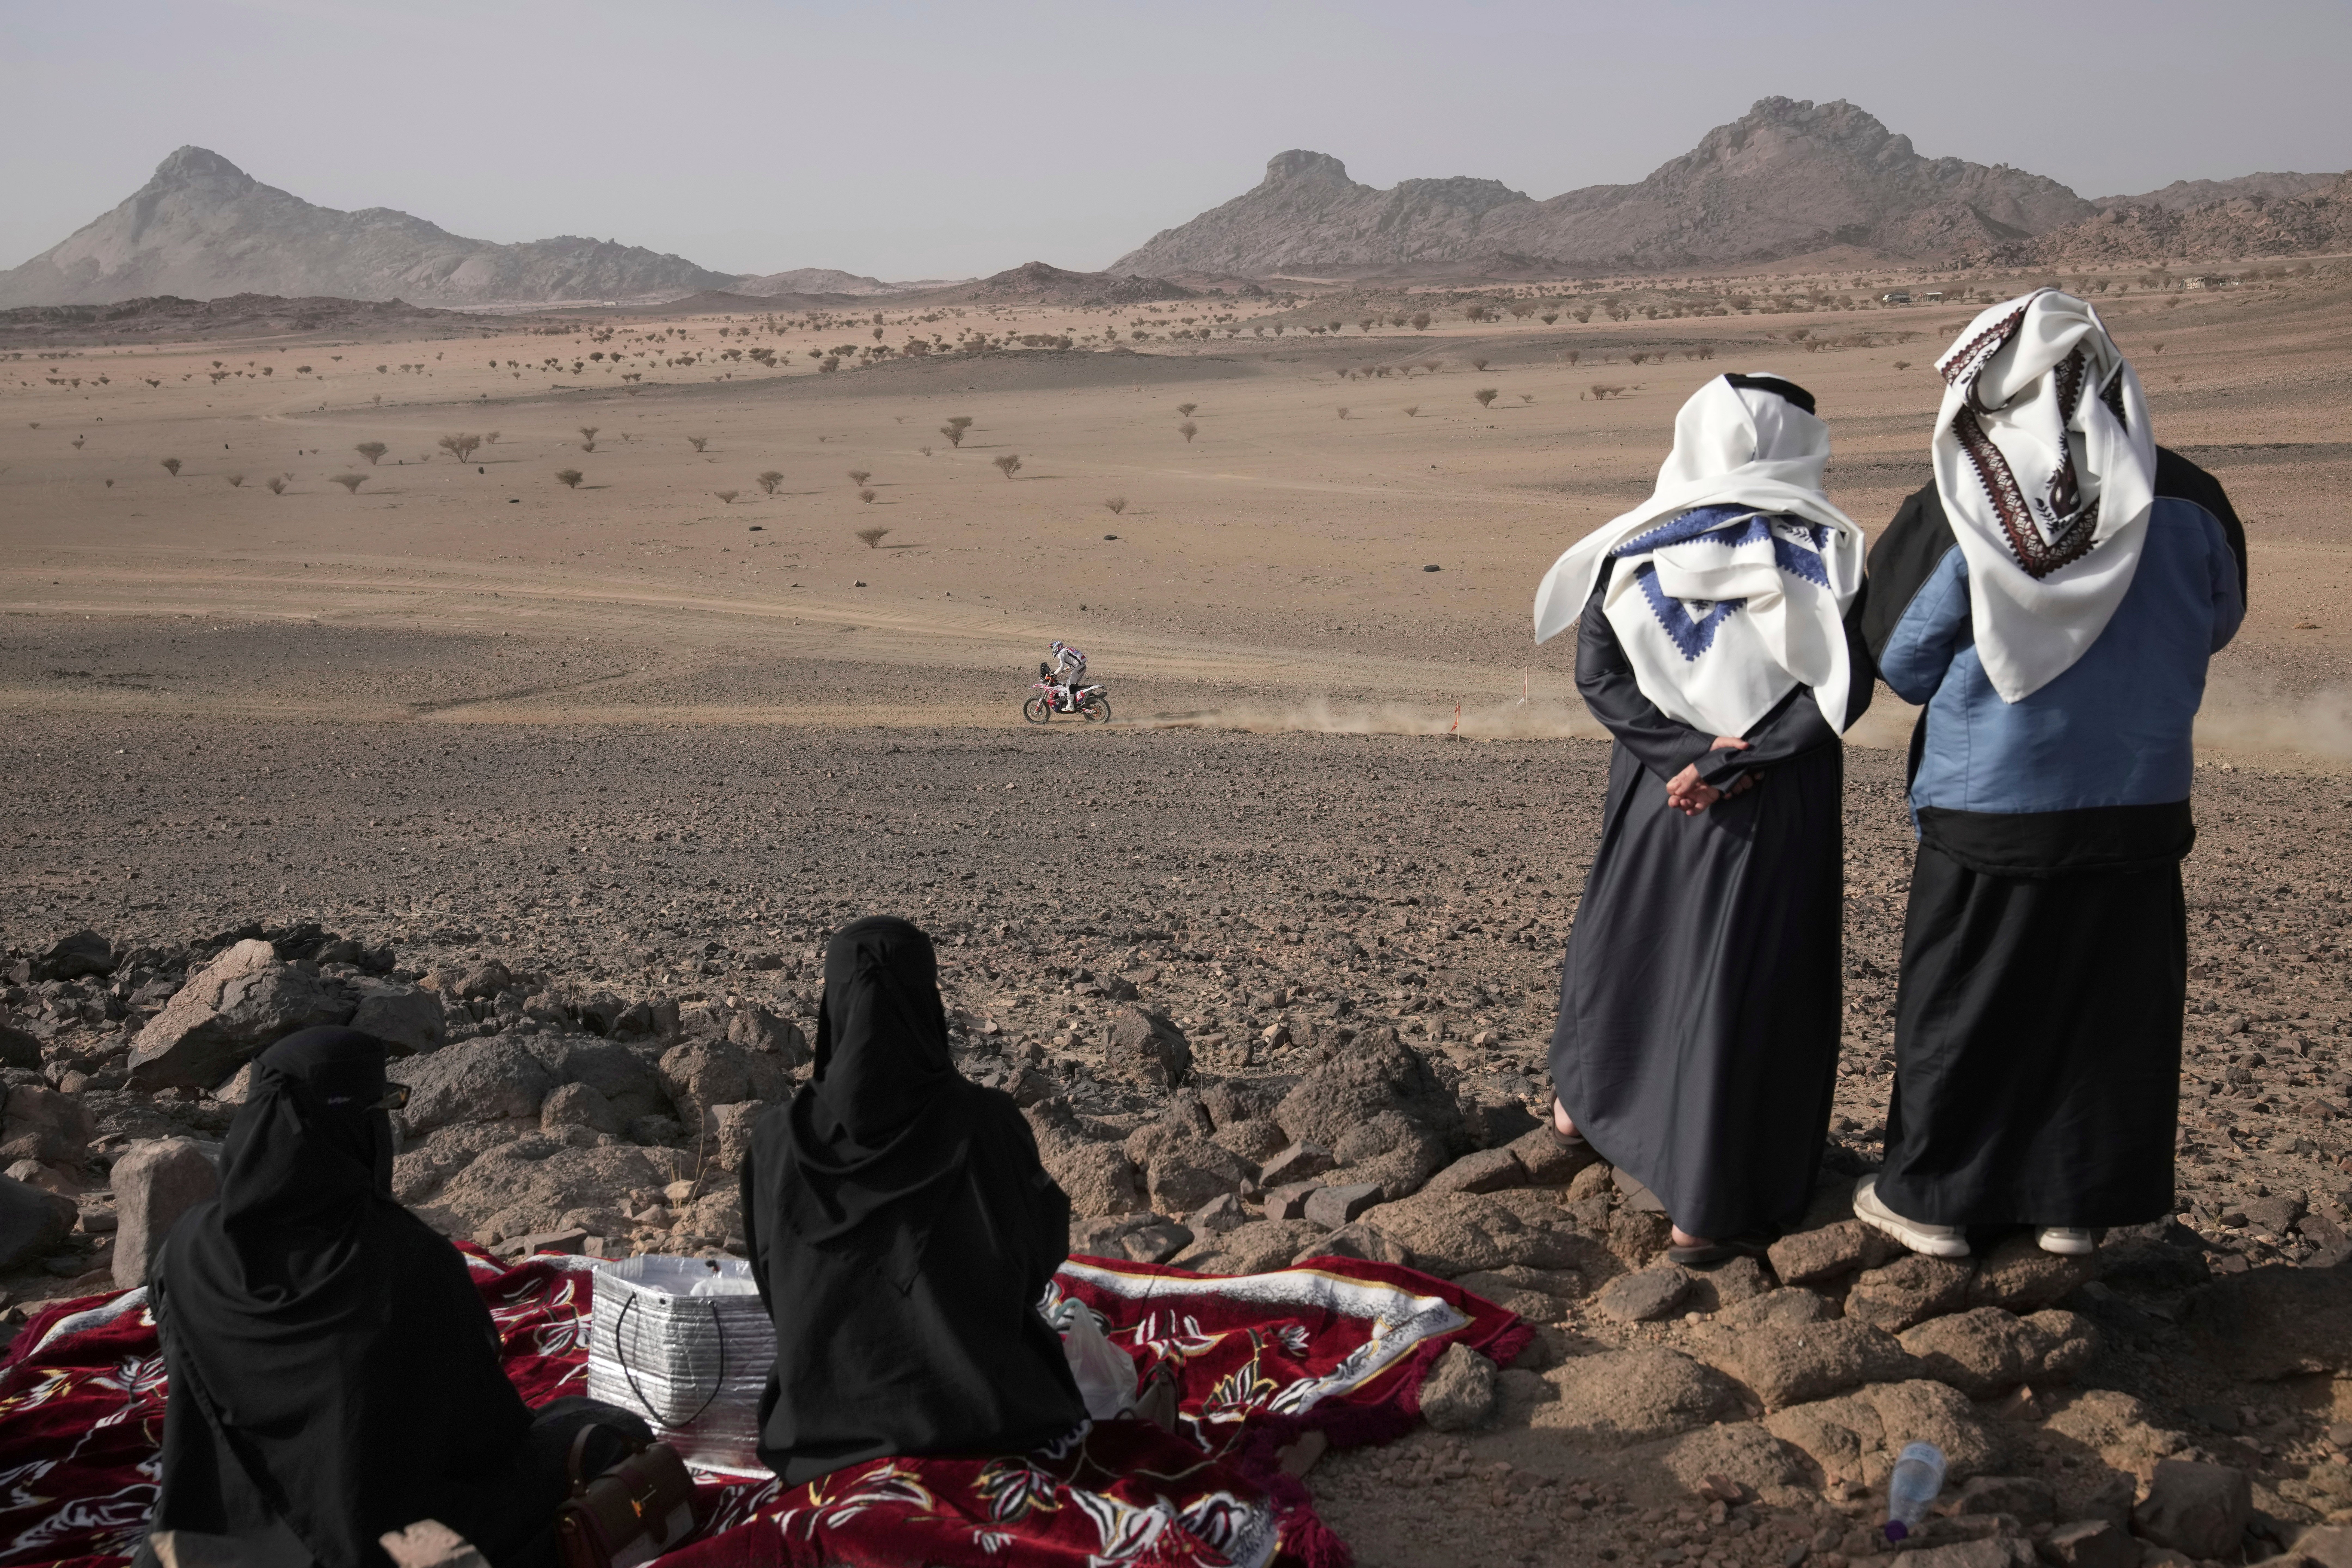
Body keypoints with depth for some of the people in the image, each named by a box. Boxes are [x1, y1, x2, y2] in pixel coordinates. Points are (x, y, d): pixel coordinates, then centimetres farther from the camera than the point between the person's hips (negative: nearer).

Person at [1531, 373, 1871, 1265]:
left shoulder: (1633, 547, -1)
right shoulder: (1820, 550, -9)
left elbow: (1597, 673, -6)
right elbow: (1844, 690, -17)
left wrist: (1685, 750, -12)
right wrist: (1728, 763, -17)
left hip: (1656, 787, 3)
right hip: (1774, 809, -3)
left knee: (1628, 934, 25)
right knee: (1741, 983, 3)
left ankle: (1585, 1099, 47)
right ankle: (1705, 1214, 8)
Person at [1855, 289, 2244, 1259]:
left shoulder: (1954, 517, -15)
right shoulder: (2184, 502, -6)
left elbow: (1901, 663, -7)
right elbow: (2216, 626, 10)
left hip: (1986, 807, -2)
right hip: (2137, 807, 2)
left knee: (1963, 999, 11)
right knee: (2108, 999, 15)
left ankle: (1931, 1197, 21)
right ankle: (2073, 1203, 24)